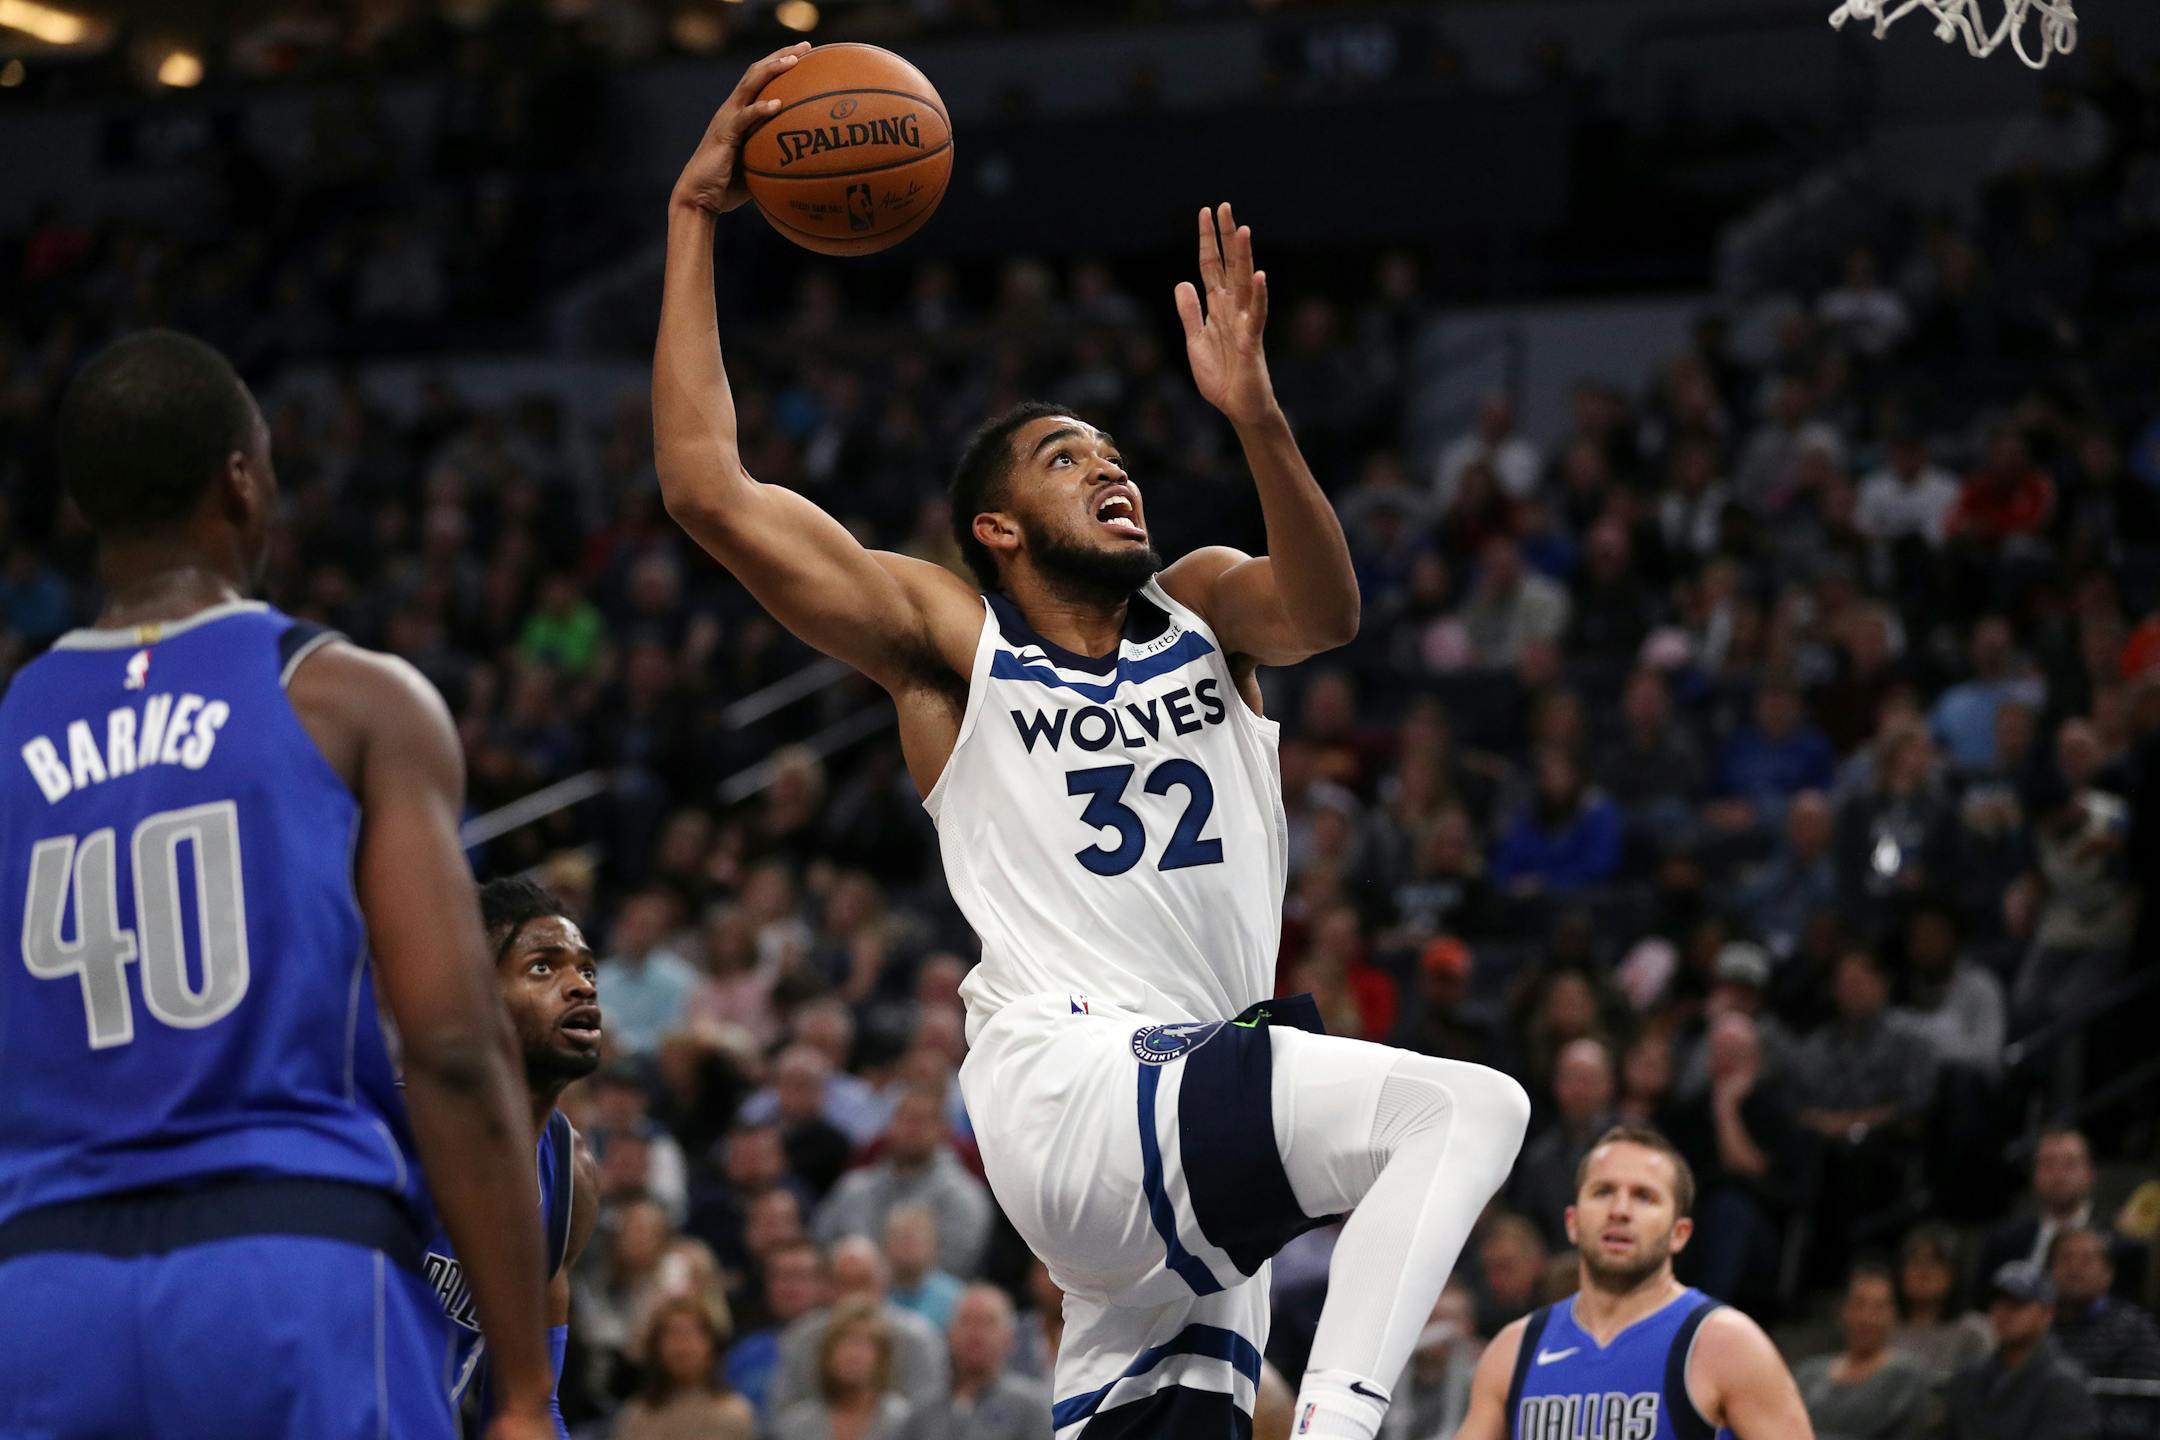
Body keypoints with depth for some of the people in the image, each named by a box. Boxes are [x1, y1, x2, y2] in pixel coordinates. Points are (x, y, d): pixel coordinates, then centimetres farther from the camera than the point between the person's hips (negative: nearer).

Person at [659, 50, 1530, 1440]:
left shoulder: (1202, 607, 16)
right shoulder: (948, 638, 4)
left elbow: (1326, 612, -9)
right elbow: (709, 490, -4)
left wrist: (1256, 416, -27)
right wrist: (695, 220, -4)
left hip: (1191, 1104, 6)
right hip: (1074, 1085, -6)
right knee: (1467, 1106, -24)